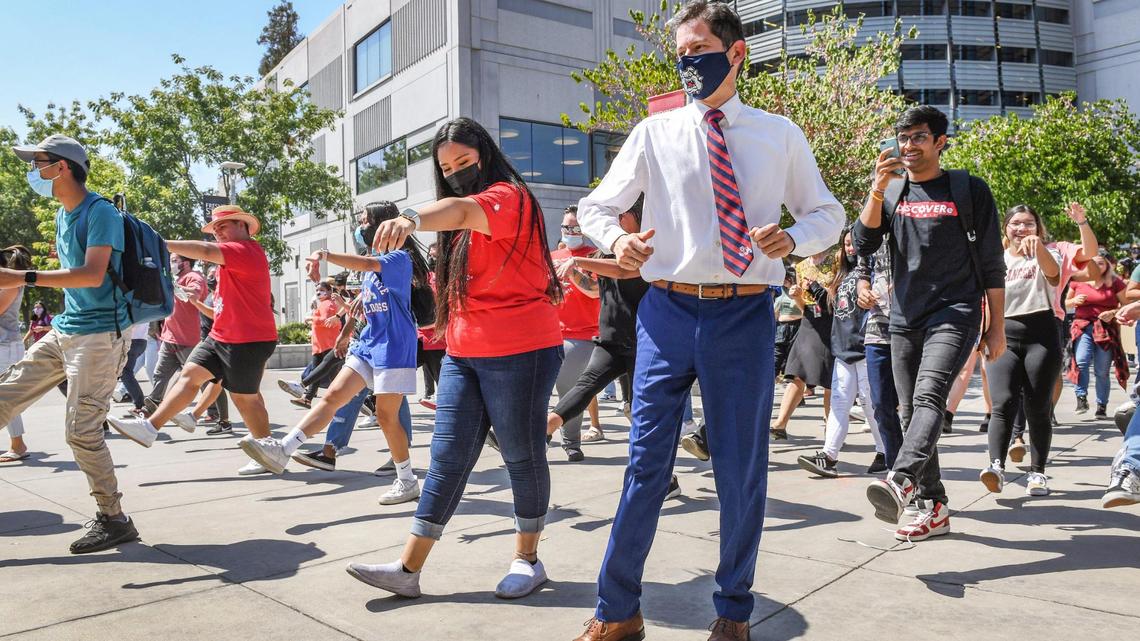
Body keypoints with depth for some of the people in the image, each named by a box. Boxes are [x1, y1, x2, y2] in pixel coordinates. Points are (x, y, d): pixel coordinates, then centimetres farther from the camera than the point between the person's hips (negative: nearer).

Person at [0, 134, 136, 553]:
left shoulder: (100, 212, -13)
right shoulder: (62, 216, 15)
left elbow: (92, 275, -24)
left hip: (98, 335, -9)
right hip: (63, 331, 9)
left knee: (82, 429, -8)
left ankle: (114, 521, 4)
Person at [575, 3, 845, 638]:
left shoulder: (780, 136, 7)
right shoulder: (654, 134, 6)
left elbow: (828, 213, 14)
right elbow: (596, 205, 9)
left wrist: (792, 238, -9)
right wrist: (617, 239, -15)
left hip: (745, 315, 0)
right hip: (668, 311, 0)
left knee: (742, 469, 9)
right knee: (647, 462, 2)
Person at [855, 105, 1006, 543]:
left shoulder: (969, 190, 4)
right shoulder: (891, 192, 13)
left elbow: (991, 264, 4)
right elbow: (864, 245, -2)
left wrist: (997, 325, 1)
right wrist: (878, 189, -12)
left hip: (955, 313, -4)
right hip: (904, 318, 5)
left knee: (929, 395, -26)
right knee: (911, 411, 5)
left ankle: (900, 482, -42)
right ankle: (932, 506, 13)